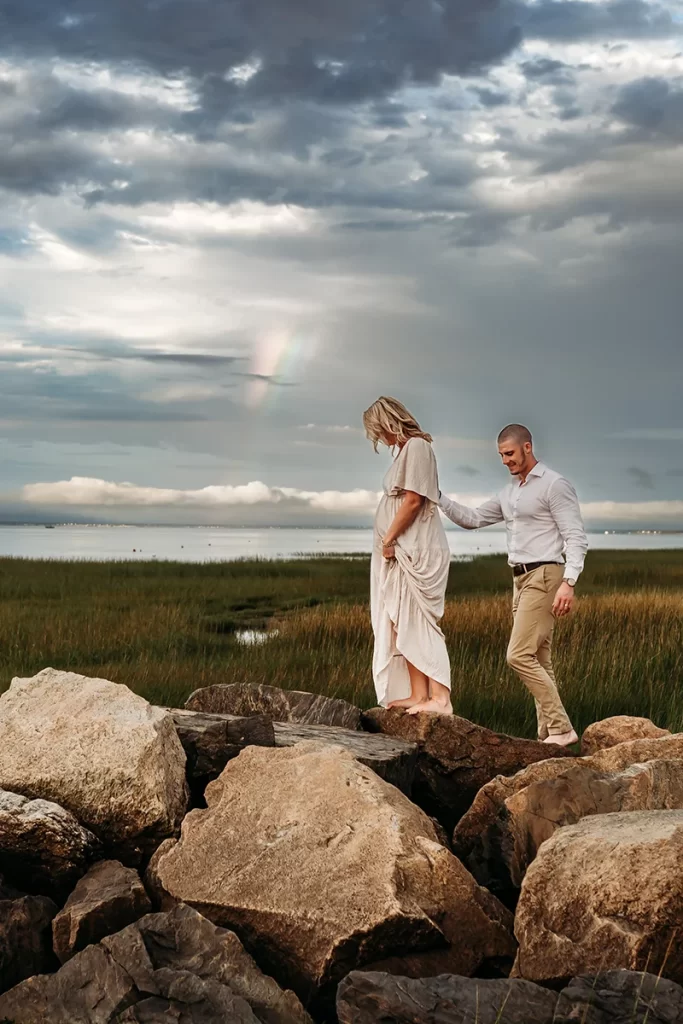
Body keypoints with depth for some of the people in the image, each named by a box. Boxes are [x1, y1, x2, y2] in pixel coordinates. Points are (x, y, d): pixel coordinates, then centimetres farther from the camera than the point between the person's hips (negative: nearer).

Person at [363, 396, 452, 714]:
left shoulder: (416, 446, -10)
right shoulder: (404, 449, 18)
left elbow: (413, 500, -18)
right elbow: (401, 501, 14)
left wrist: (389, 539, -12)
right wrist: (389, 542, 5)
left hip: (415, 551, -10)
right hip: (400, 552, 10)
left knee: (418, 624, -14)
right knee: (404, 625, 8)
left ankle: (439, 698, -17)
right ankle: (417, 694, 10)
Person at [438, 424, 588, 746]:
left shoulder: (554, 485, -9)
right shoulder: (509, 493, 17)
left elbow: (576, 537, -14)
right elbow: (472, 519, 20)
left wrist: (568, 582, -25)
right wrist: (437, 496, 7)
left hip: (544, 577, -9)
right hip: (521, 580, 9)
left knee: (519, 656, -16)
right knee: (538, 662, 7)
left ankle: (560, 728, -12)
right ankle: (548, 733, 9)